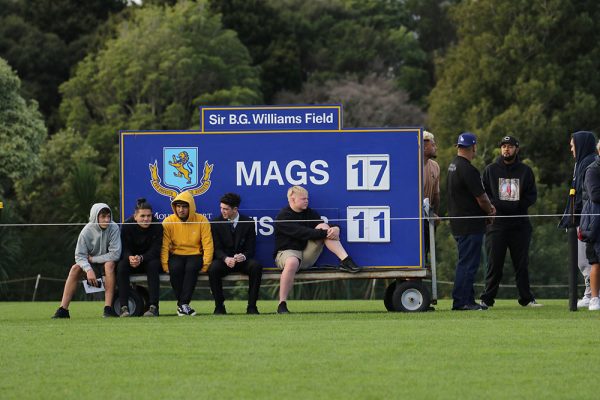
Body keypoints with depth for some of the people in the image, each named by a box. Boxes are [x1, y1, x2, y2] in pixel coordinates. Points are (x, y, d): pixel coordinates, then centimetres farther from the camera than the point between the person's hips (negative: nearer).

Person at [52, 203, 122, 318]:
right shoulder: (87, 231, -14)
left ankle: (108, 308, -38)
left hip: (107, 263, -2)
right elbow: (80, 256, -15)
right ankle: (63, 309, -25)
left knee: (109, 264, -35)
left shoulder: (113, 228, -18)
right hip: (90, 264, 2)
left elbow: (115, 254, -23)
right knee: (75, 268, -24)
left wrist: (92, 259, -17)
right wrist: (88, 270, -34)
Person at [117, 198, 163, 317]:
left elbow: (155, 250, -18)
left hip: (149, 259, -1)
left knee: (153, 265, -35)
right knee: (121, 266, -31)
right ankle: (124, 307, -33)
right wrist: (130, 258, -36)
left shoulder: (157, 226, -12)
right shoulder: (127, 226, -10)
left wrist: (141, 258, -37)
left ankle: (153, 306, -39)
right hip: (131, 259, 1)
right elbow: (124, 249, -11)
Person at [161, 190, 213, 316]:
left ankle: (183, 304, -29)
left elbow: (208, 245, -6)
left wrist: (206, 265, -15)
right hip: (176, 255, 1)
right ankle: (183, 304, -20)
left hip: (195, 255, -1)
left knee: (191, 268, -34)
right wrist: (165, 265, -16)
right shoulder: (168, 222, -4)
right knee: (175, 268, -32)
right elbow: (164, 246, -5)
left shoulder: (201, 221, -5)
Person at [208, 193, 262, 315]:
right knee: (213, 268, -34)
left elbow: (251, 248, -1)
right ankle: (219, 306, -21)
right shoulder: (216, 223, 1)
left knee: (256, 266, -32)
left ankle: (252, 306, -24)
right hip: (224, 260, 0)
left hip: (242, 260, 0)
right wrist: (226, 259, -26)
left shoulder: (248, 223, 1)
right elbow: (217, 248, -5)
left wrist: (243, 256, -25)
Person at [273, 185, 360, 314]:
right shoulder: (283, 217, -10)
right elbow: (302, 233, -22)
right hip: (287, 252, -6)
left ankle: (345, 260, -23)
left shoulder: (309, 213, 13)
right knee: (292, 262, -44)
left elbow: (324, 228, 5)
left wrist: (335, 229, -20)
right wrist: (324, 233, -24)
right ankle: (282, 304, -37)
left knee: (323, 226, -9)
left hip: (307, 254, 6)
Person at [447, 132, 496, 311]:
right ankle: (460, 301, -6)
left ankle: (468, 300, 19)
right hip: (470, 225, -10)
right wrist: (490, 211, 3)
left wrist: (487, 206, 7)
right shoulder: (467, 169, -19)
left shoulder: (453, 166, 13)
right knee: (467, 263, -6)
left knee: (467, 263, 15)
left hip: (457, 222, 10)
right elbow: (481, 198, -15)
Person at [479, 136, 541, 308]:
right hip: (497, 223, -1)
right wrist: (496, 205, -11)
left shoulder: (525, 171, 9)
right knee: (494, 263, -2)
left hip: (520, 224, 1)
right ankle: (487, 299, 1)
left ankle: (526, 298, 9)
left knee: (522, 263, 4)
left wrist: (516, 205, -9)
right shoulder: (490, 170, 9)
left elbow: (532, 196, 5)